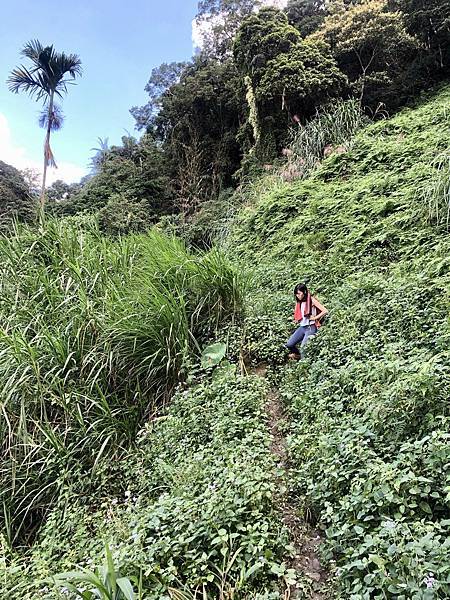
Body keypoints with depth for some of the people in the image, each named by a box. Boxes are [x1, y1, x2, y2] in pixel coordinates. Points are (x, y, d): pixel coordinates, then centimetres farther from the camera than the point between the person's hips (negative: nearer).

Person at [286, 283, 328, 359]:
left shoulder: (311, 300, -9)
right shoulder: (299, 302, 11)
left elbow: (325, 311, -16)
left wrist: (315, 318, -11)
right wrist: (297, 320, 8)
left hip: (311, 328, -7)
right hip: (302, 327, 7)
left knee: (303, 347, -12)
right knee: (289, 344, -3)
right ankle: (298, 355, 23)